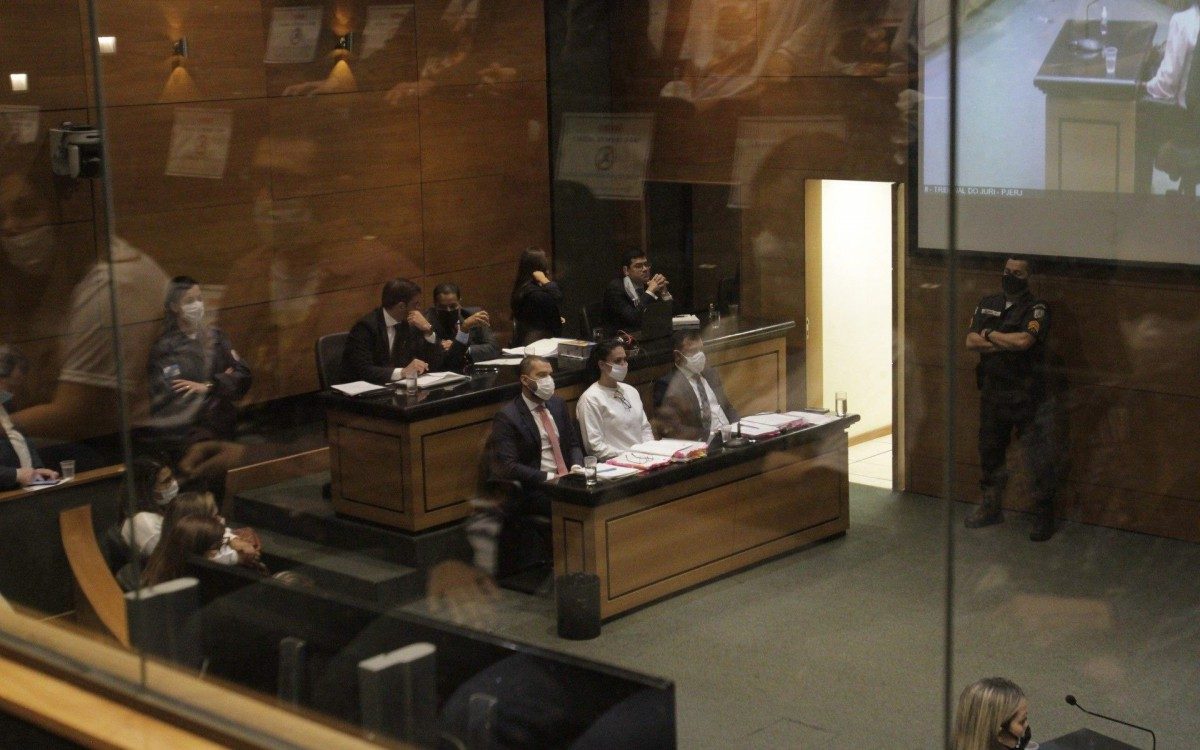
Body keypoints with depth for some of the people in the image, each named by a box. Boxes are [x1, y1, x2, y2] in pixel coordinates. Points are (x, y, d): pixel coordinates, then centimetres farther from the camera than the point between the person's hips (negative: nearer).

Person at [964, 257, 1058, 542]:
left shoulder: (1036, 309, -8)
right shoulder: (987, 304, 8)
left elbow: (1024, 340, -25)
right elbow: (971, 341, -3)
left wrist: (990, 335, -11)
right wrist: (1008, 344, -14)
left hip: (1028, 398, -5)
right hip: (993, 395, 5)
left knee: (1038, 460, -1)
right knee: (990, 453, 16)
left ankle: (1045, 516, 10)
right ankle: (991, 508, 32)